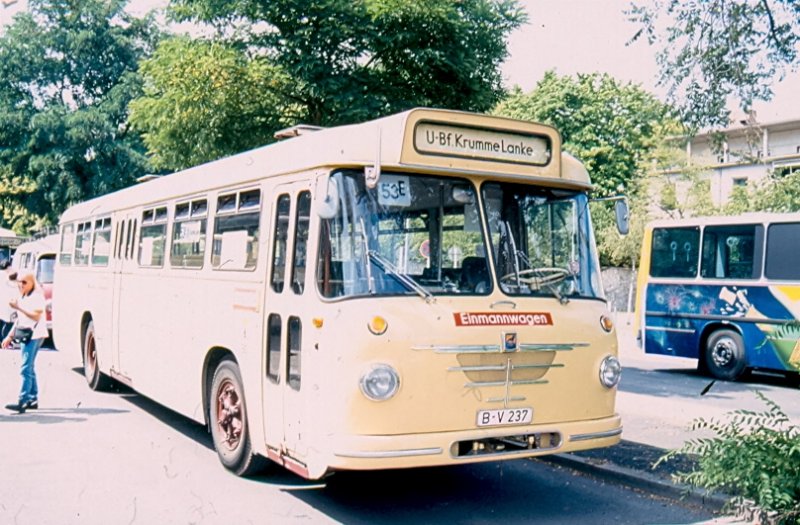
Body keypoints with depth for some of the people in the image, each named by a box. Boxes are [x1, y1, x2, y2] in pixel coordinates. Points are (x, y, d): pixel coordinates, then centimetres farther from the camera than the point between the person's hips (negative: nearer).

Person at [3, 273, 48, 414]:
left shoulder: (37, 296, -8)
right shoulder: (22, 297, 18)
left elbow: (36, 315, -18)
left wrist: (19, 307, -23)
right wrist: (10, 336, 20)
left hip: (34, 335, -9)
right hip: (25, 335, 9)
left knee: (26, 369, -14)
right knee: (29, 368, 11)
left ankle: (22, 402, -18)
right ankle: (33, 399, 18)